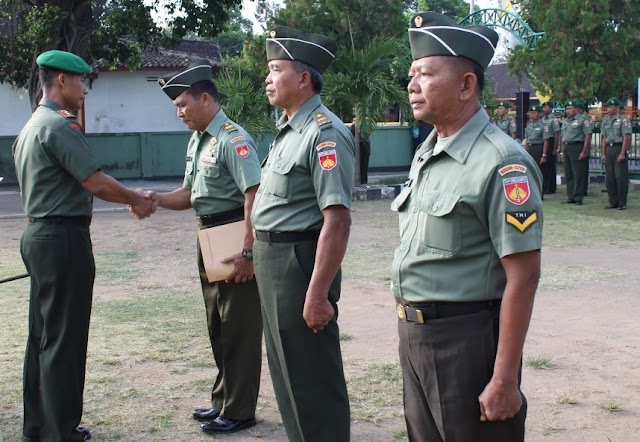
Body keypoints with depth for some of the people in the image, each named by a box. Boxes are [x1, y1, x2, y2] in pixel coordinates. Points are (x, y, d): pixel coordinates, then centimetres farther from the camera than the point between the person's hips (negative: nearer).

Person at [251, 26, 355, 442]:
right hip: (274, 262, 10)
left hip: (300, 263, -10)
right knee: (287, 372, 21)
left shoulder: (325, 132, -18)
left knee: (314, 379, 2)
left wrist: (318, 294, -26)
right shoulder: (288, 130, 12)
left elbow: (337, 220, -24)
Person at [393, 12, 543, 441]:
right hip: (414, 335, 8)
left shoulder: (501, 162, -17)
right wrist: (411, 331, 16)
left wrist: (505, 381, -20)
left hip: (466, 341, -8)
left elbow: (523, 278, -19)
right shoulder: (425, 155, 10)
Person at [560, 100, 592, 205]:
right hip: (567, 148, 8)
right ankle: (570, 197, 17)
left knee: (578, 174, -5)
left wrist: (584, 151, -16)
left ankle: (578, 198, -2)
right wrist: (563, 152, 17)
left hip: (577, 147, -8)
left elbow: (588, 136, -10)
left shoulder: (582, 120, -6)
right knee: (568, 174, 10)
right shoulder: (565, 121, 17)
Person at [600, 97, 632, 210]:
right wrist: (603, 153, 10)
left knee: (621, 177, -5)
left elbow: (626, 137, -11)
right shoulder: (605, 121, 14)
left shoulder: (623, 120, -6)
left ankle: (622, 203, 0)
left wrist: (622, 153, -17)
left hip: (619, 148, -6)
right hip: (609, 149, 6)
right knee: (609, 177, 7)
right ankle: (613, 202, 15)